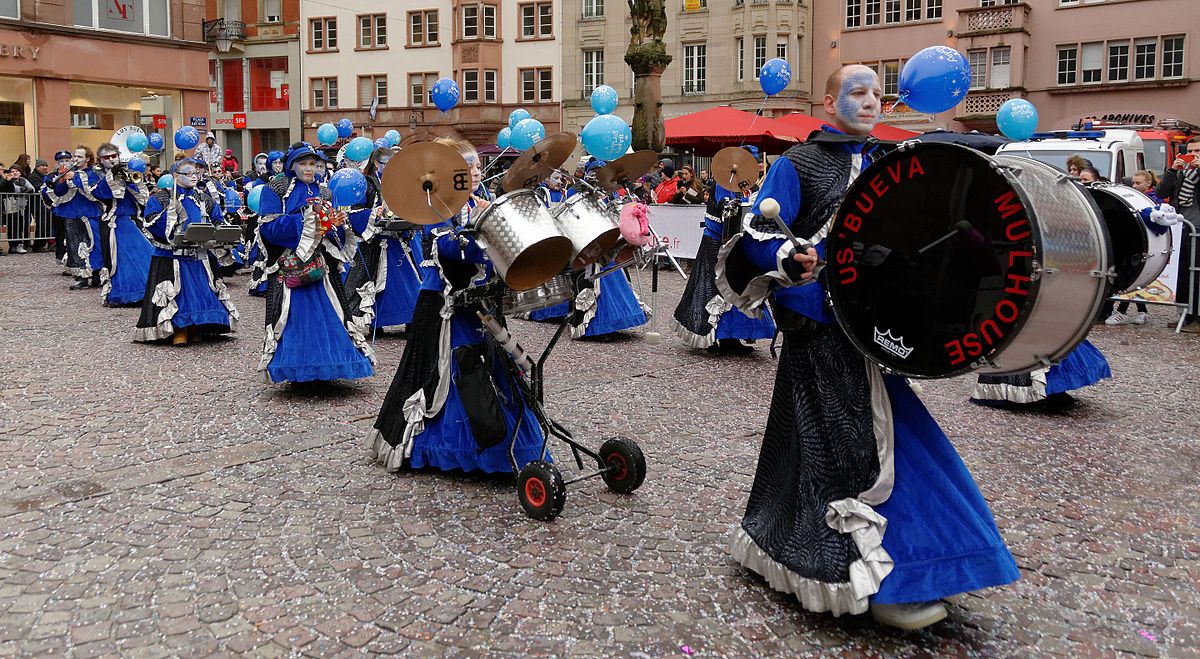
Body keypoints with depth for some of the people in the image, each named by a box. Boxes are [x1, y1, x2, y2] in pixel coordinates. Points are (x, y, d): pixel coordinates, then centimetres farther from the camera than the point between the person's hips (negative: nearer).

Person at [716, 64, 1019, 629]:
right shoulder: (797, 165, -5)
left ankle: (778, 543, 29)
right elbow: (757, 237, -13)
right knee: (854, 447, -7)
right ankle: (879, 580, 1)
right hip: (821, 323, -7)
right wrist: (791, 260, -32)